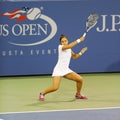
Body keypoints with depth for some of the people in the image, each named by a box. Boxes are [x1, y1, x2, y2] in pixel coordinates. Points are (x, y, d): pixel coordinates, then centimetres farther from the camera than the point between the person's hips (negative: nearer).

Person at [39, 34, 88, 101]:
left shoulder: (69, 49, 9)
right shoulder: (60, 47, -12)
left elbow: (74, 57, 23)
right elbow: (69, 46, -30)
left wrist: (81, 52, 6)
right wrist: (79, 40, -26)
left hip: (66, 70, 7)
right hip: (58, 70, -7)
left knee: (80, 79, 0)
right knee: (55, 87, -21)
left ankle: (78, 94, 23)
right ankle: (42, 94, 4)